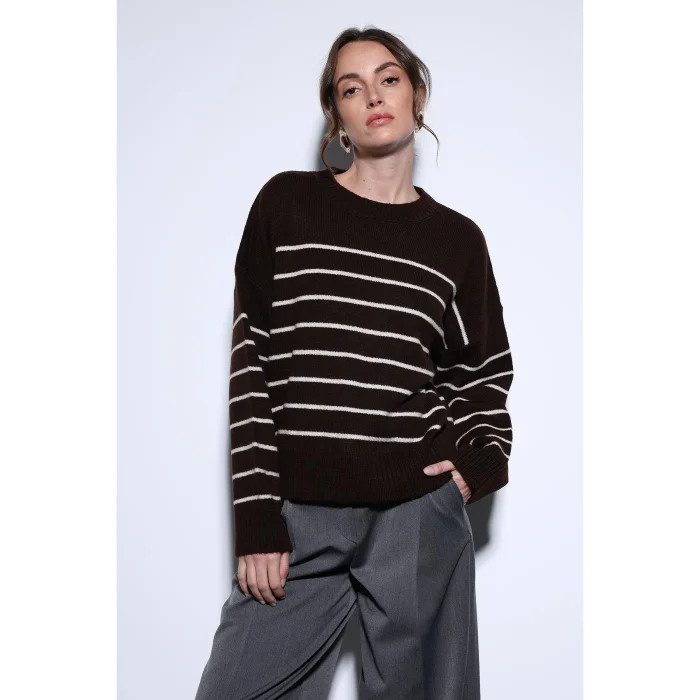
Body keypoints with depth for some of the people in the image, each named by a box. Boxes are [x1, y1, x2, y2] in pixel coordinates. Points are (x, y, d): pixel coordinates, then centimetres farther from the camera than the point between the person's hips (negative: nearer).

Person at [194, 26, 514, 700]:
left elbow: (482, 376, 17)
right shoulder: (286, 203, 4)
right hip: (299, 516, -1)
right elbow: (250, 359, 1)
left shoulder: (457, 239, 9)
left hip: (420, 516, 1)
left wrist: (482, 459, -4)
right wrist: (257, 518, -3)